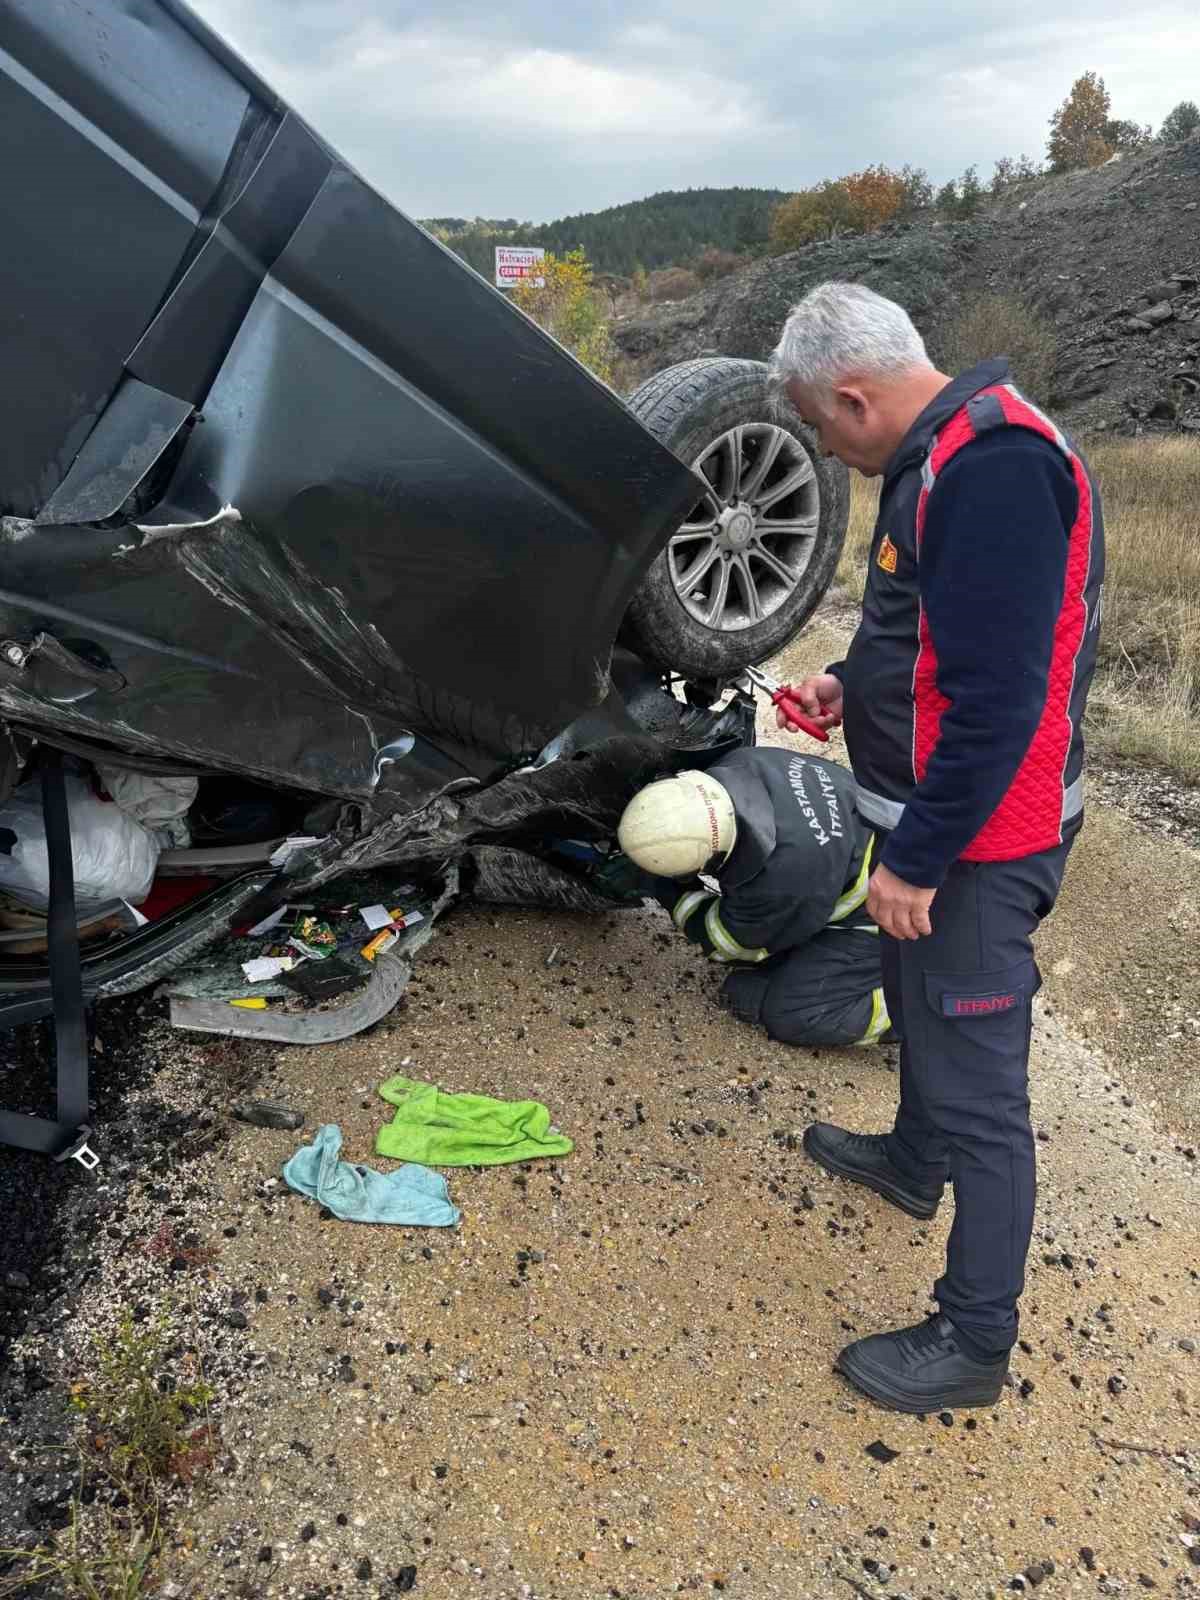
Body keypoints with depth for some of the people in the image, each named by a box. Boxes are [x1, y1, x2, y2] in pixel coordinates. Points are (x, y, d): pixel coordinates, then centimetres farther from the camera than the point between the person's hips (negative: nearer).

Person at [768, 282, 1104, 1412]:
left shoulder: (993, 468, -24)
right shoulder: (939, 457, 9)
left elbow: (998, 697, -28)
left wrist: (916, 860, -23)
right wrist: (852, 684, 8)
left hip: (975, 839, -11)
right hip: (934, 820, 11)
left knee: (978, 1084, 1)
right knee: (918, 1009, 28)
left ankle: (973, 1343, 17)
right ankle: (912, 1163, 53)